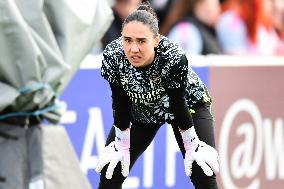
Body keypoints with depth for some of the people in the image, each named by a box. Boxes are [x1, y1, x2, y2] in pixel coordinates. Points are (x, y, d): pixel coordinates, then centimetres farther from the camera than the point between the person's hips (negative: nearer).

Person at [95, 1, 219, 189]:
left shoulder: (174, 57, -40)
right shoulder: (113, 55, -31)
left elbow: (178, 103, -26)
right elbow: (121, 103, -18)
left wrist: (192, 147, -17)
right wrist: (122, 147, -9)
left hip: (188, 103, -3)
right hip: (140, 110, 3)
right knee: (110, 171, -1)